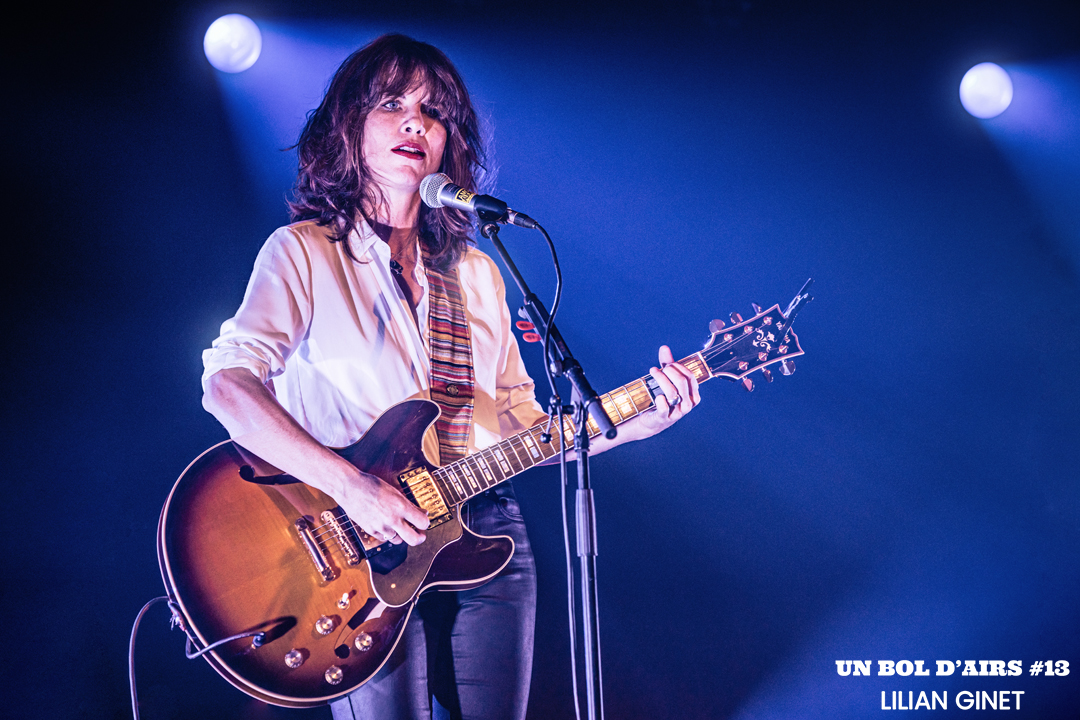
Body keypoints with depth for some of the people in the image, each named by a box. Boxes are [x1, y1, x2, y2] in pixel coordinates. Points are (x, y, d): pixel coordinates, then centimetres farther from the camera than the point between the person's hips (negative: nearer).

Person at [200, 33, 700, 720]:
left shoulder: (476, 272, 14)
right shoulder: (305, 252, -3)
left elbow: (519, 424, 14)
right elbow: (228, 381, -18)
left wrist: (632, 422, 0)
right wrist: (351, 487, -27)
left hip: (486, 534, 5)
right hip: (361, 544, -5)